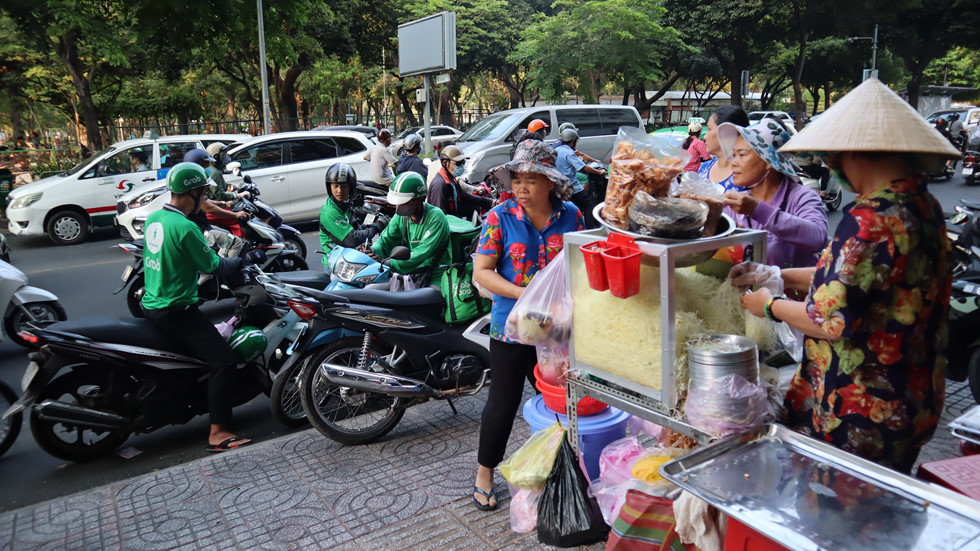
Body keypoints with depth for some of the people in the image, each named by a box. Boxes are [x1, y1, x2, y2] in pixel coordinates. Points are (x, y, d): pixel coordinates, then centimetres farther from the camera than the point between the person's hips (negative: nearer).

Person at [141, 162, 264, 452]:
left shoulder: (153, 218, 8)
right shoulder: (185, 227, -21)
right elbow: (214, 267, -16)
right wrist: (246, 259, 0)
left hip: (151, 305, 10)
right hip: (176, 311, -10)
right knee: (223, 360, -13)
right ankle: (218, 433, -14)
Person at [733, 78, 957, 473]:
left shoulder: (870, 220, -26)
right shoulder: (925, 207, 5)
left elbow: (831, 321, -23)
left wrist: (770, 305, -5)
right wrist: (779, 276, 14)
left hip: (858, 416, -9)